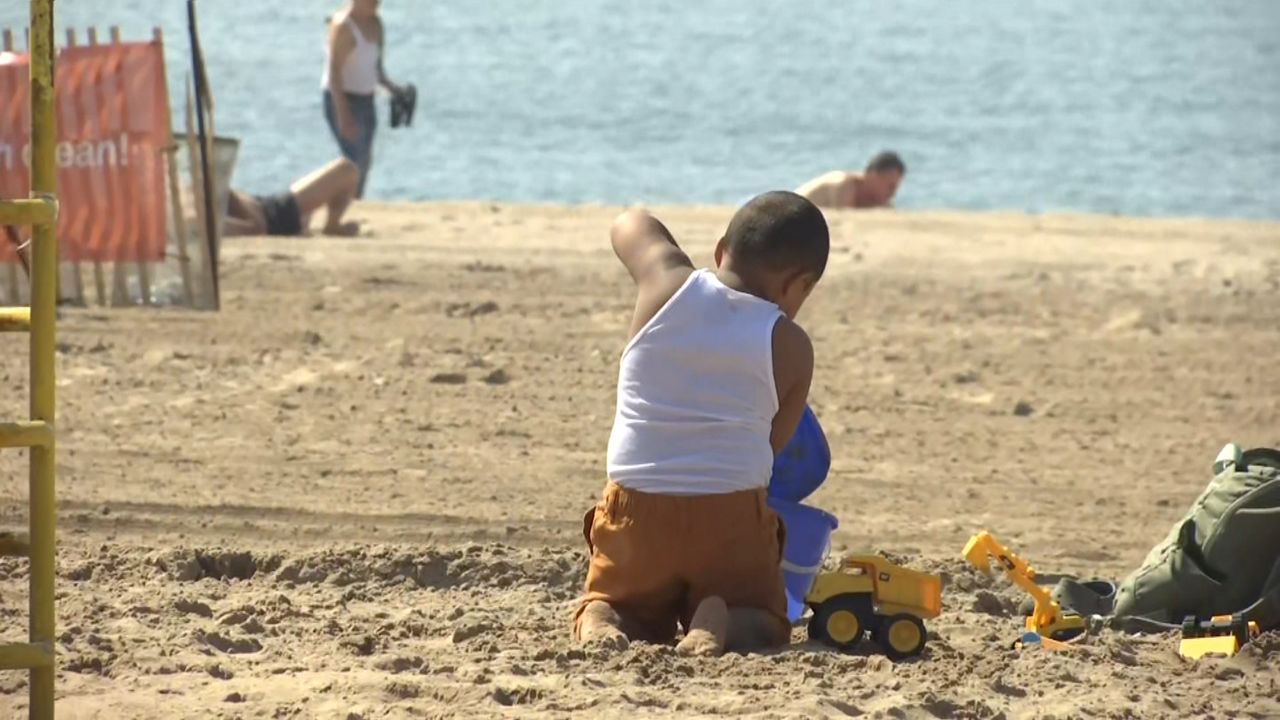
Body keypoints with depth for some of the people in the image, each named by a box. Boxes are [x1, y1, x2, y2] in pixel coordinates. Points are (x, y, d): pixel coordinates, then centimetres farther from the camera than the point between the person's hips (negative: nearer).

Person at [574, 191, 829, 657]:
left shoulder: (667, 286, 3)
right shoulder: (790, 347, -1)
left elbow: (631, 225, 23)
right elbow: (774, 444, 3)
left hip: (635, 512, 2)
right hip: (731, 518, -2)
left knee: (625, 610, 24)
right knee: (762, 624, 18)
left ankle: (600, 620, -12)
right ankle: (719, 624, -17)